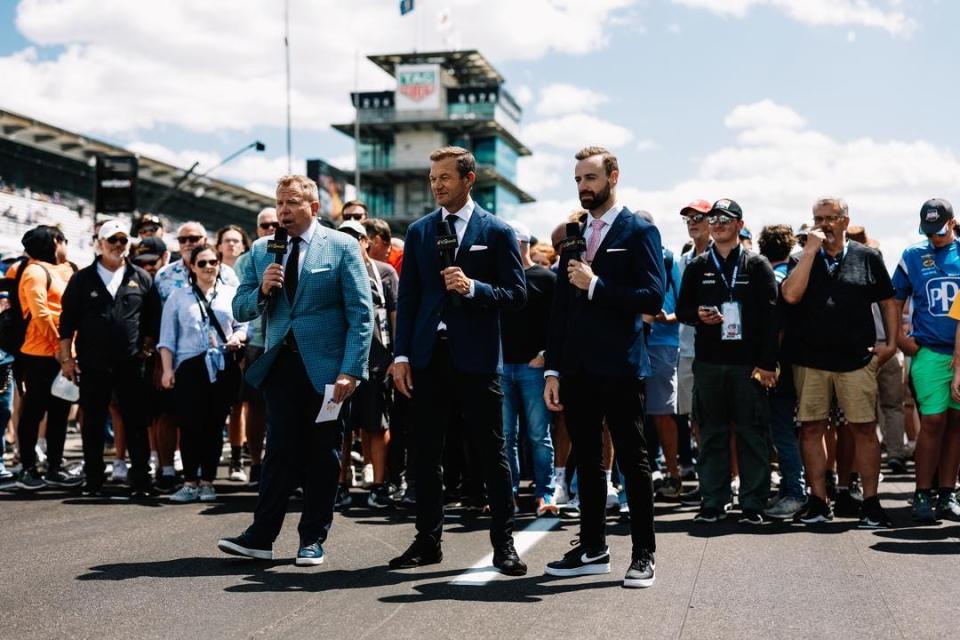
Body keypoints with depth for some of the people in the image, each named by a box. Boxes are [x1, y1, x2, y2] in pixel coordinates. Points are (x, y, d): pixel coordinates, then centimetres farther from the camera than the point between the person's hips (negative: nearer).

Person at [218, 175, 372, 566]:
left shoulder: (341, 247, -1)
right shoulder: (261, 251, 10)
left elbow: (361, 314, -5)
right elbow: (240, 310, 11)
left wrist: (351, 371, -13)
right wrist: (262, 290, -11)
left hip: (326, 368, -3)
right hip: (281, 363, 3)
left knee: (322, 456, 5)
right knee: (280, 452, 1)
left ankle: (313, 539, 14)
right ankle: (261, 537, 4)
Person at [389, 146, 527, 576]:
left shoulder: (497, 232, 1)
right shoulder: (419, 231, 11)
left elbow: (516, 294, -2)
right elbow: (407, 297, 10)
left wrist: (473, 287, -19)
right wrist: (401, 355, 3)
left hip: (476, 358, -3)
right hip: (428, 358, 4)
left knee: (492, 454, 1)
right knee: (426, 452, 7)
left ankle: (503, 542, 11)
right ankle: (428, 540, 17)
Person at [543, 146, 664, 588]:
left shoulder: (639, 232, -3)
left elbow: (652, 298, -13)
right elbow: (560, 307, 15)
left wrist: (596, 285, -17)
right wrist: (553, 370, 10)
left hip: (619, 367, -6)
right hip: (577, 369, 6)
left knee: (633, 461, 1)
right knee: (586, 460, 11)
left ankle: (643, 554, 8)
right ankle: (592, 549, 20)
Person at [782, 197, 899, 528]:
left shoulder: (867, 258, 7)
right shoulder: (802, 259, 8)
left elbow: (888, 302, 12)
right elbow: (790, 294, -11)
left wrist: (891, 343, 3)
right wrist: (810, 250, -9)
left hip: (857, 360, -1)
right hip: (809, 360, 1)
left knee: (864, 429, -2)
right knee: (811, 428, 4)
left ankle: (871, 502, 6)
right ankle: (818, 501, 14)